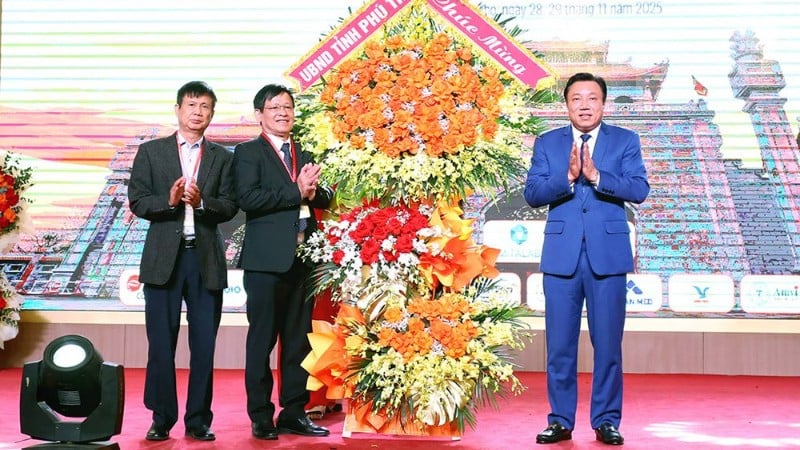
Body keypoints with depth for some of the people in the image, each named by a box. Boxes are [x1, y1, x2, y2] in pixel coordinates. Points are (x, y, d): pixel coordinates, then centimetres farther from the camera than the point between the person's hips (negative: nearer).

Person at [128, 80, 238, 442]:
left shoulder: (222, 158, 11)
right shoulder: (151, 152, 8)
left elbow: (230, 207, 2)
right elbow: (137, 202, 1)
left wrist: (201, 201, -16)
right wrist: (169, 201, -16)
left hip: (207, 259, 1)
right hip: (164, 257, -1)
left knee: (204, 344, 2)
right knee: (161, 342, 2)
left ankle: (198, 420, 10)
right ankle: (162, 419, 10)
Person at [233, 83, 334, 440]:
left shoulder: (305, 155, 19)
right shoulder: (248, 153, 1)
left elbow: (325, 198, 11)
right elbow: (248, 198, -14)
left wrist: (314, 192, -11)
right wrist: (296, 192, -16)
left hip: (303, 259, 6)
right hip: (267, 260, -6)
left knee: (299, 340, 8)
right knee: (262, 340, -1)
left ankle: (293, 413, 16)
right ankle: (261, 417, 7)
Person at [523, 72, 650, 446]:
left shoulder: (625, 141, 7)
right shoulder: (547, 143, 10)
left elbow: (639, 190, -7)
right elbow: (532, 193, -2)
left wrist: (596, 176, -19)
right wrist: (567, 178, -17)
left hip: (608, 254, -1)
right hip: (561, 254, 1)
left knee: (608, 342, 3)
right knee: (559, 343, 4)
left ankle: (606, 421, 13)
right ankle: (560, 420, 14)